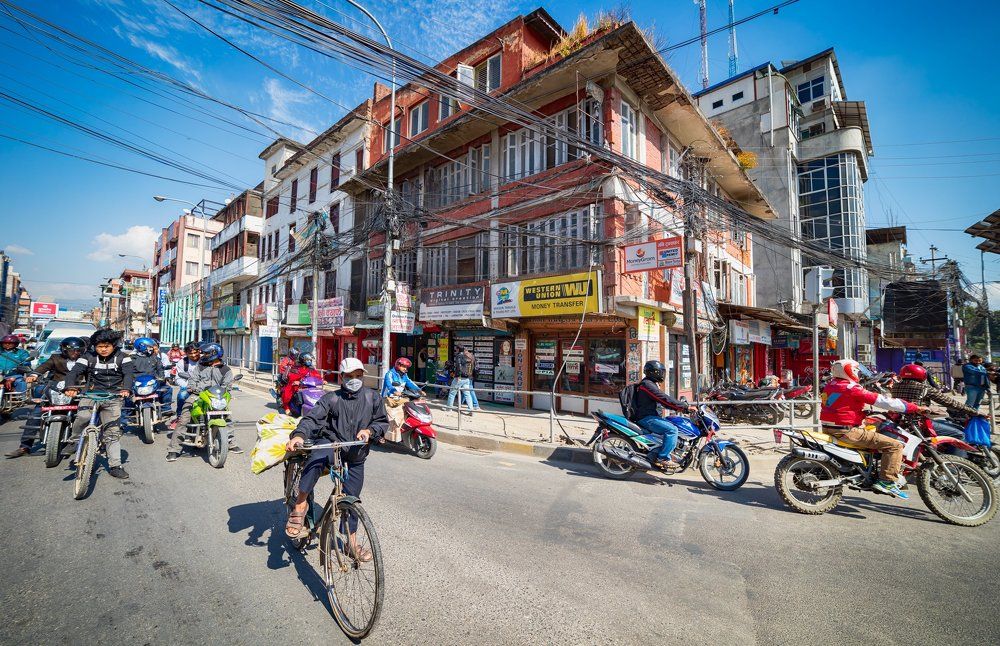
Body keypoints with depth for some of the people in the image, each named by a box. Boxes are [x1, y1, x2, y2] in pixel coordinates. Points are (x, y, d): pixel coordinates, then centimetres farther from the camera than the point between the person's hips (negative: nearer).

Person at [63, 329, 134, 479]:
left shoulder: (122, 357, 0)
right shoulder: (89, 357, 2)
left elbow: (129, 373, -14)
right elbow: (74, 371, -11)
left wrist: (126, 388, -34)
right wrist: (70, 387, -32)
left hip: (113, 397, 0)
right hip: (91, 393, 0)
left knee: (113, 431, 1)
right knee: (83, 417, -32)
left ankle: (115, 466, 8)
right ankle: (74, 441, -1)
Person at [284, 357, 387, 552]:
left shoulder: (372, 397, -1)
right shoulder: (331, 398, -7)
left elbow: (383, 422, 5)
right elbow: (312, 418, -19)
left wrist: (369, 431, -15)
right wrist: (299, 435, -38)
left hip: (356, 456, 2)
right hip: (332, 444, -2)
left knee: (351, 498, 12)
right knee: (317, 458, -38)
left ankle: (351, 540, 33)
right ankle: (301, 504, -18)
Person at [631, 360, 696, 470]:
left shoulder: (652, 384, 20)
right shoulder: (647, 384, -15)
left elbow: (663, 401, 20)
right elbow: (665, 399, -22)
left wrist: (684, 406, 11)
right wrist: (686, 407, -20)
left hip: (651, 416, 11)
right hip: (646, 418, -11)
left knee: (672, 426, 14)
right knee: (672, 429, -22)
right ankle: (662, 458, -16)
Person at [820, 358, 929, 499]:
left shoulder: (830, 385, 10)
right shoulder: (853, 389, -16)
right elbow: (883, 401, -15)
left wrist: (862, 412, 30)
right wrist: (916, 408, -6)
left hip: (829, 428, 9)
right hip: (847, 431, -9)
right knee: (894, 445, -6)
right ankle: (887, 481, -8)